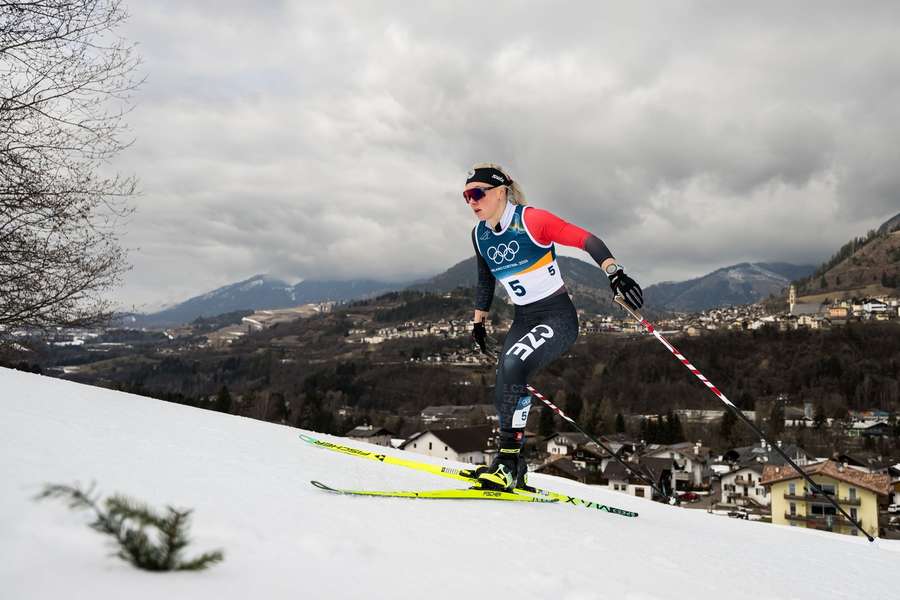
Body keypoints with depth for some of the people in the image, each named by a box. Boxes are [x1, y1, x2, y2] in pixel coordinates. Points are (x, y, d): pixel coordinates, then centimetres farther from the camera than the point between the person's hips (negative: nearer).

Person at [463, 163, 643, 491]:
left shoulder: (530, 219, -16)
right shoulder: (479, 235, 4)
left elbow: (584, 239, -22)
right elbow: (485, 280, 21)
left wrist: (615, 273, -36)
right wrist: (478, 321, 25)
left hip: (558, 317, -7)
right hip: (523, 320, 7)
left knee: (512, 366, -29)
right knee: (503, 398, 1)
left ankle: (508, 459, -19)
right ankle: (512, 472, 18)